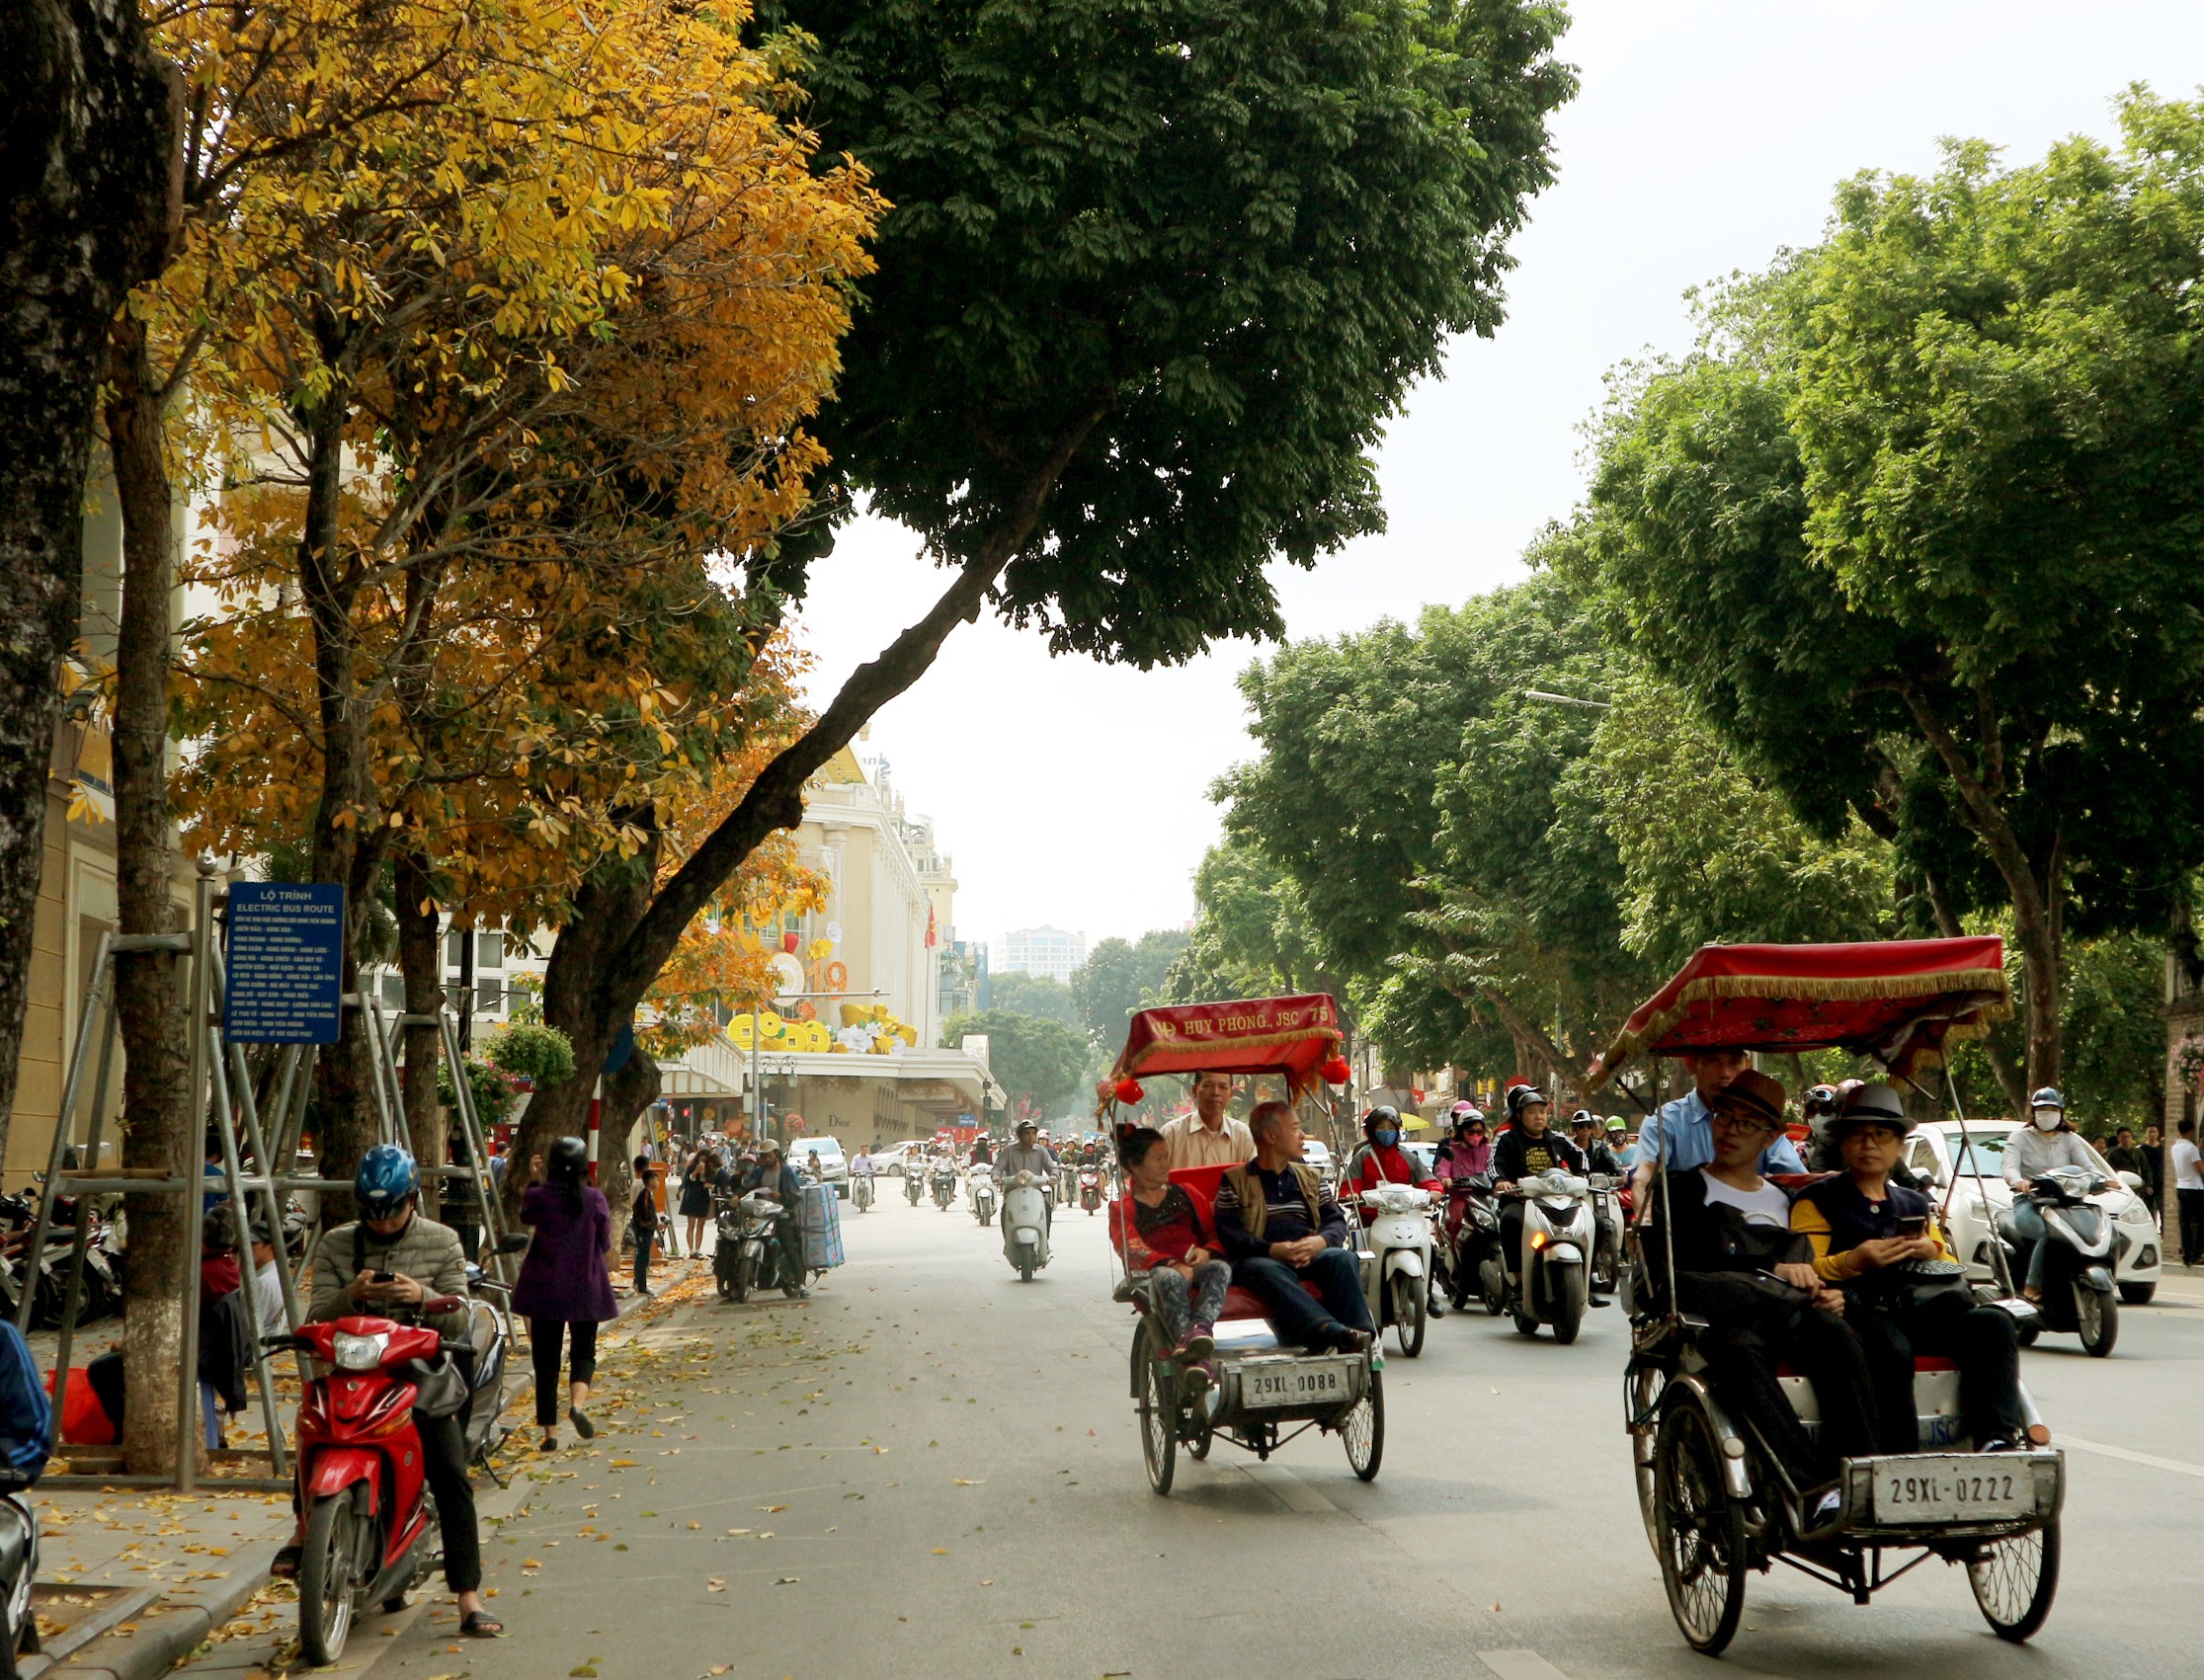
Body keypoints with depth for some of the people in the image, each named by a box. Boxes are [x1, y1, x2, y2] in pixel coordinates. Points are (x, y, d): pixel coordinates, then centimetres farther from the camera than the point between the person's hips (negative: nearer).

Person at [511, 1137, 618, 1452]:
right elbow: (605, 1247, 2)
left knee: (546, 1358, 9)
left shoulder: (538, 1197, -9)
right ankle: (577, 1403, -16)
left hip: (544, 1290, 0)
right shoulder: (595, 1200, -7)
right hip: (586, 1290, 0)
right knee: (583, 1352, 12)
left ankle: (550, 1430, 7)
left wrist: (532, 1185, 21)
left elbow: (525, 1218, 15)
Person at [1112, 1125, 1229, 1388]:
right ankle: (1196, 1357, -62)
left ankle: (1201, 1327, -62)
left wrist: (1207, 1252, -7)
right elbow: (1131, 1249, -5)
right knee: (1167, 1278, -40)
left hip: (1196, 1268, 4)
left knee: (1220, 1268, -32)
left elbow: (1215, 1232, 20)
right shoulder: (1123, 1206, 14)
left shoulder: (1184, 1193, 27)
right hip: (1151, 1275, -4)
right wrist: (1172, 1264, -25)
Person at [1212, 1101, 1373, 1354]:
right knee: (1267, 1271, -37)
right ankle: (1330, 1331, -57)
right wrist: (1272, 1250, -18)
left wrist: (1321, 1241, -10)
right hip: (1261, 1258, -4)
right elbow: (1229, 1233, -1)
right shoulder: (1235, 1180, 14)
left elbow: (1337, 1220, 14)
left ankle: (1355, 1340, -44)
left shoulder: (1309, 1176, 27)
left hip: (1311, 1257, 4)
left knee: (1343, 1258, -27)